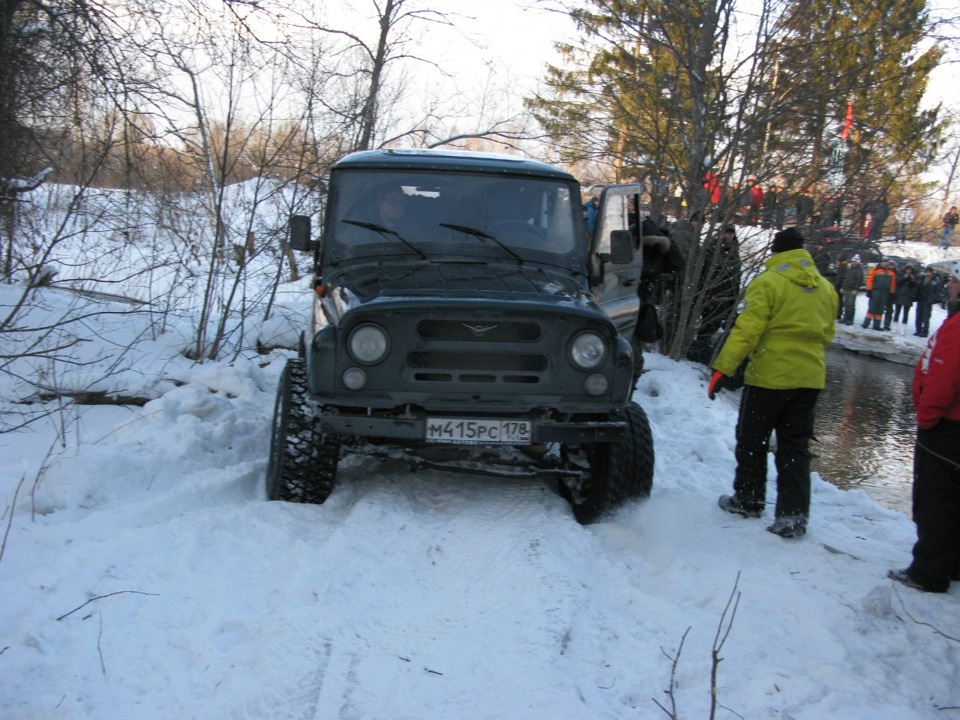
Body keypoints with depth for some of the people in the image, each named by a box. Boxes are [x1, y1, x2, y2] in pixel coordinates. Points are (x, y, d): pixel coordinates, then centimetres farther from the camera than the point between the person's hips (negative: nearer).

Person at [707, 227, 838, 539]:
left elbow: (747, 329, -20)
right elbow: (826, 334, 19)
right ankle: (793, 516, 6)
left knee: (751, 442, 12)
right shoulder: (825, 287, 9)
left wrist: (723, 368, -20)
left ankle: (748, 501, 24)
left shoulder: (768, 283, -11)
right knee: (795, 448, 10)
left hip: (769, 375, -6)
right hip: (809, 378, 6)